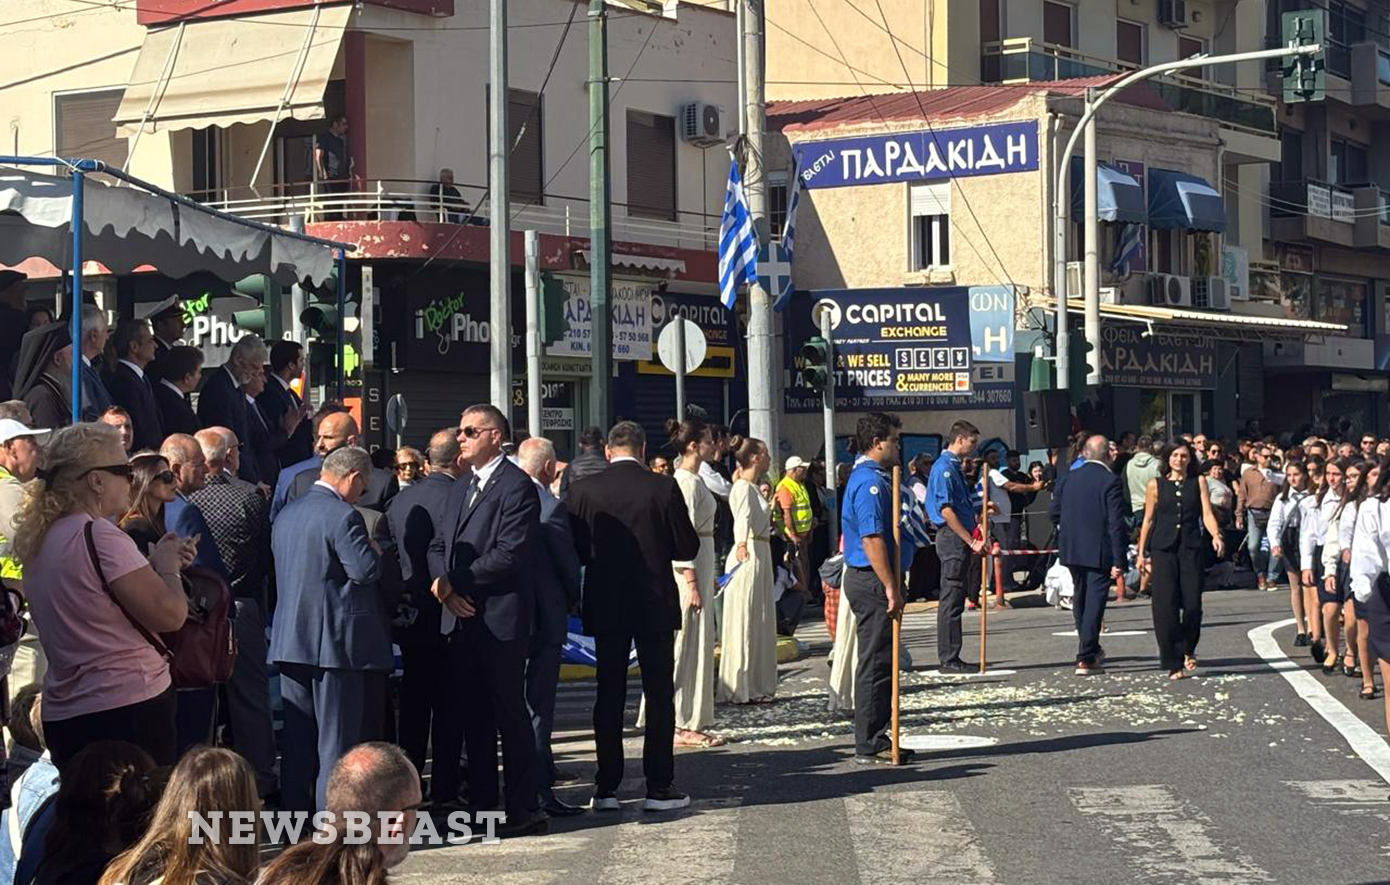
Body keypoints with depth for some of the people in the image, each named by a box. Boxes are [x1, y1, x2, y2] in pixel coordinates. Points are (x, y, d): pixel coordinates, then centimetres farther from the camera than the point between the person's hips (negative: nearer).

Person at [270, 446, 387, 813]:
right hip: (337, 643, -7)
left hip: (291, 641, 8)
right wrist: (373, 548, 0)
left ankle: (295, 814, 16)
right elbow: (367, 570, -21)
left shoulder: (287, 514, 13)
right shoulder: (343, 517, -15)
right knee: (337, 739, -2)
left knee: (298, 738, 13)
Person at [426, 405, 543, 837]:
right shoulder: (460, 490, 19)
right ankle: (481, 803, 17)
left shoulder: (516, 486, -10)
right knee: (471, 714, 11)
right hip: (462, 618, 8)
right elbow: (438, 546, 16)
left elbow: (509, 554, -18)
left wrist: (454, 583, -13)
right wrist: (443, 582, -5)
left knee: (509, 711, -4)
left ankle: (524, 808, 1)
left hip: (501, 618, -8)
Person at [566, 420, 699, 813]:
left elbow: (575, 550, -1)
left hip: (605, 605, 2)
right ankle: (659, 787, 5)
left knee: (609, 694, 9)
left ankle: (606, 787, 9)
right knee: (659, 694, 5)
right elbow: (688, 548, -5)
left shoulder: (582, 489, -4)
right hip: (655, 604, -2)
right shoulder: (663, 488, -9)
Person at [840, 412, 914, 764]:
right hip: (872, 581, -11)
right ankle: (869, 745, -2)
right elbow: (871, 539, -23)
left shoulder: (874, 478, 17)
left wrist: (892, 585, 23)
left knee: (880, 662, 14)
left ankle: (875, 739, 19)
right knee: (875, 663, -6)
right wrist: (890, 587, -23)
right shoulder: (869, 482, -16)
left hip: (874, 581, 11)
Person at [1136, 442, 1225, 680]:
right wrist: (1141, 553, 9)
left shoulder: (1198, 483, 9)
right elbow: (1148, 520, 11)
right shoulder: (1156, 485, 8)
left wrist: (1216, 535, -19)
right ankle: (1173, 663, -1)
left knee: (1192, 604, -4)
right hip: (1163, 550, 0)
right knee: (1166, 607, -6)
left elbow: (1207, 514, 0)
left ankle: (1188, 650, 24)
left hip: (1191, 549, 0)